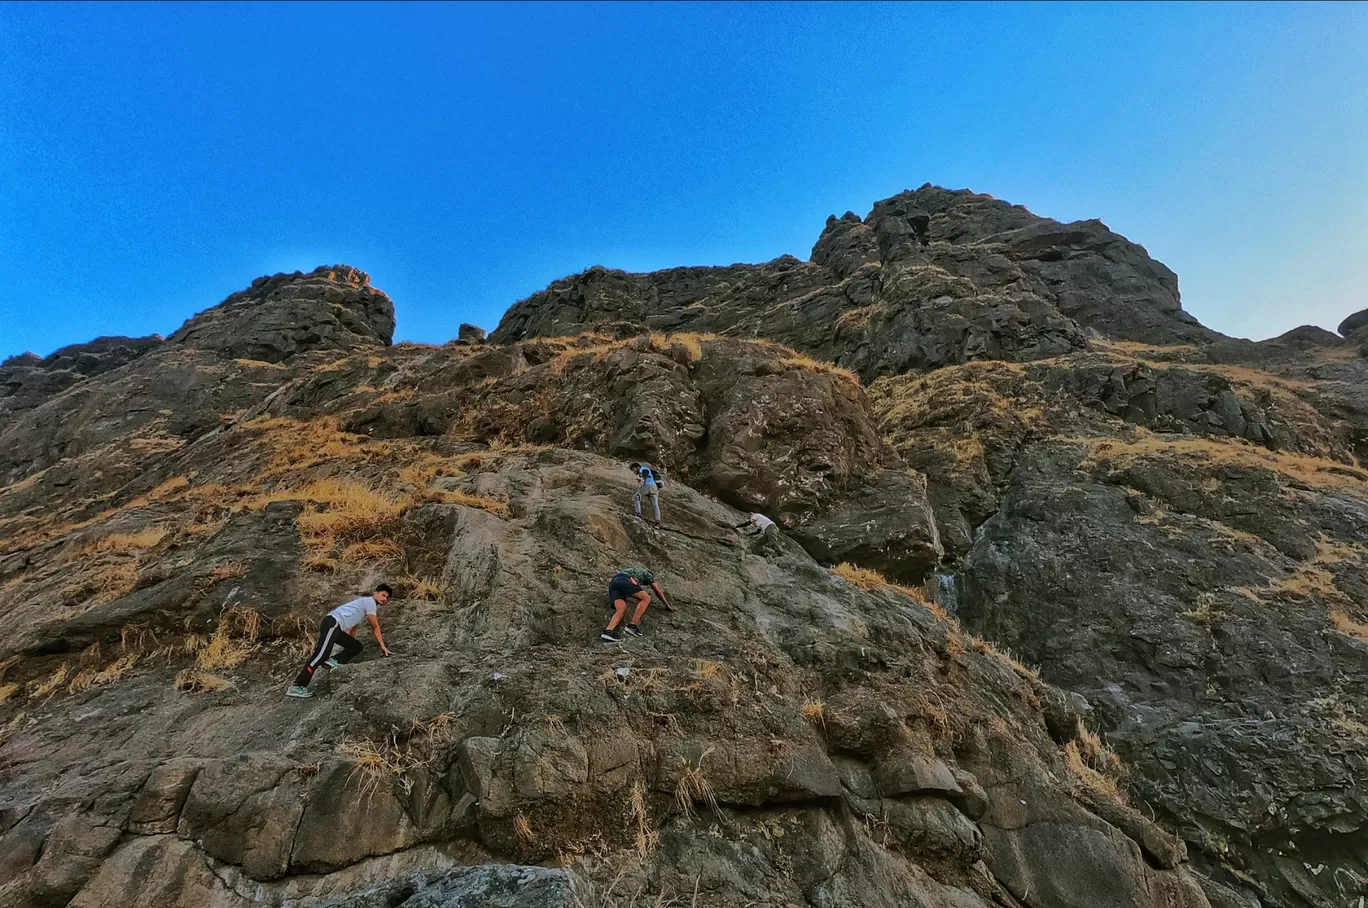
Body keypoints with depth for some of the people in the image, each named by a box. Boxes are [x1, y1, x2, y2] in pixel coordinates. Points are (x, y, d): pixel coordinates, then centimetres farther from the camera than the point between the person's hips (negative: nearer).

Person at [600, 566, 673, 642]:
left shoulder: (632, 571, 45)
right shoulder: (647, 573, 27)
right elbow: (658, 591, 29)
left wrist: (643, 593, 81)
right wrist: (668, 605, 38)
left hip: (612, 583, 7)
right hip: (623, 581, -7)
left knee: (621, 609, -14)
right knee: (646, 599, -7)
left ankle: (608, 631, -42)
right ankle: (632, 626, -22)